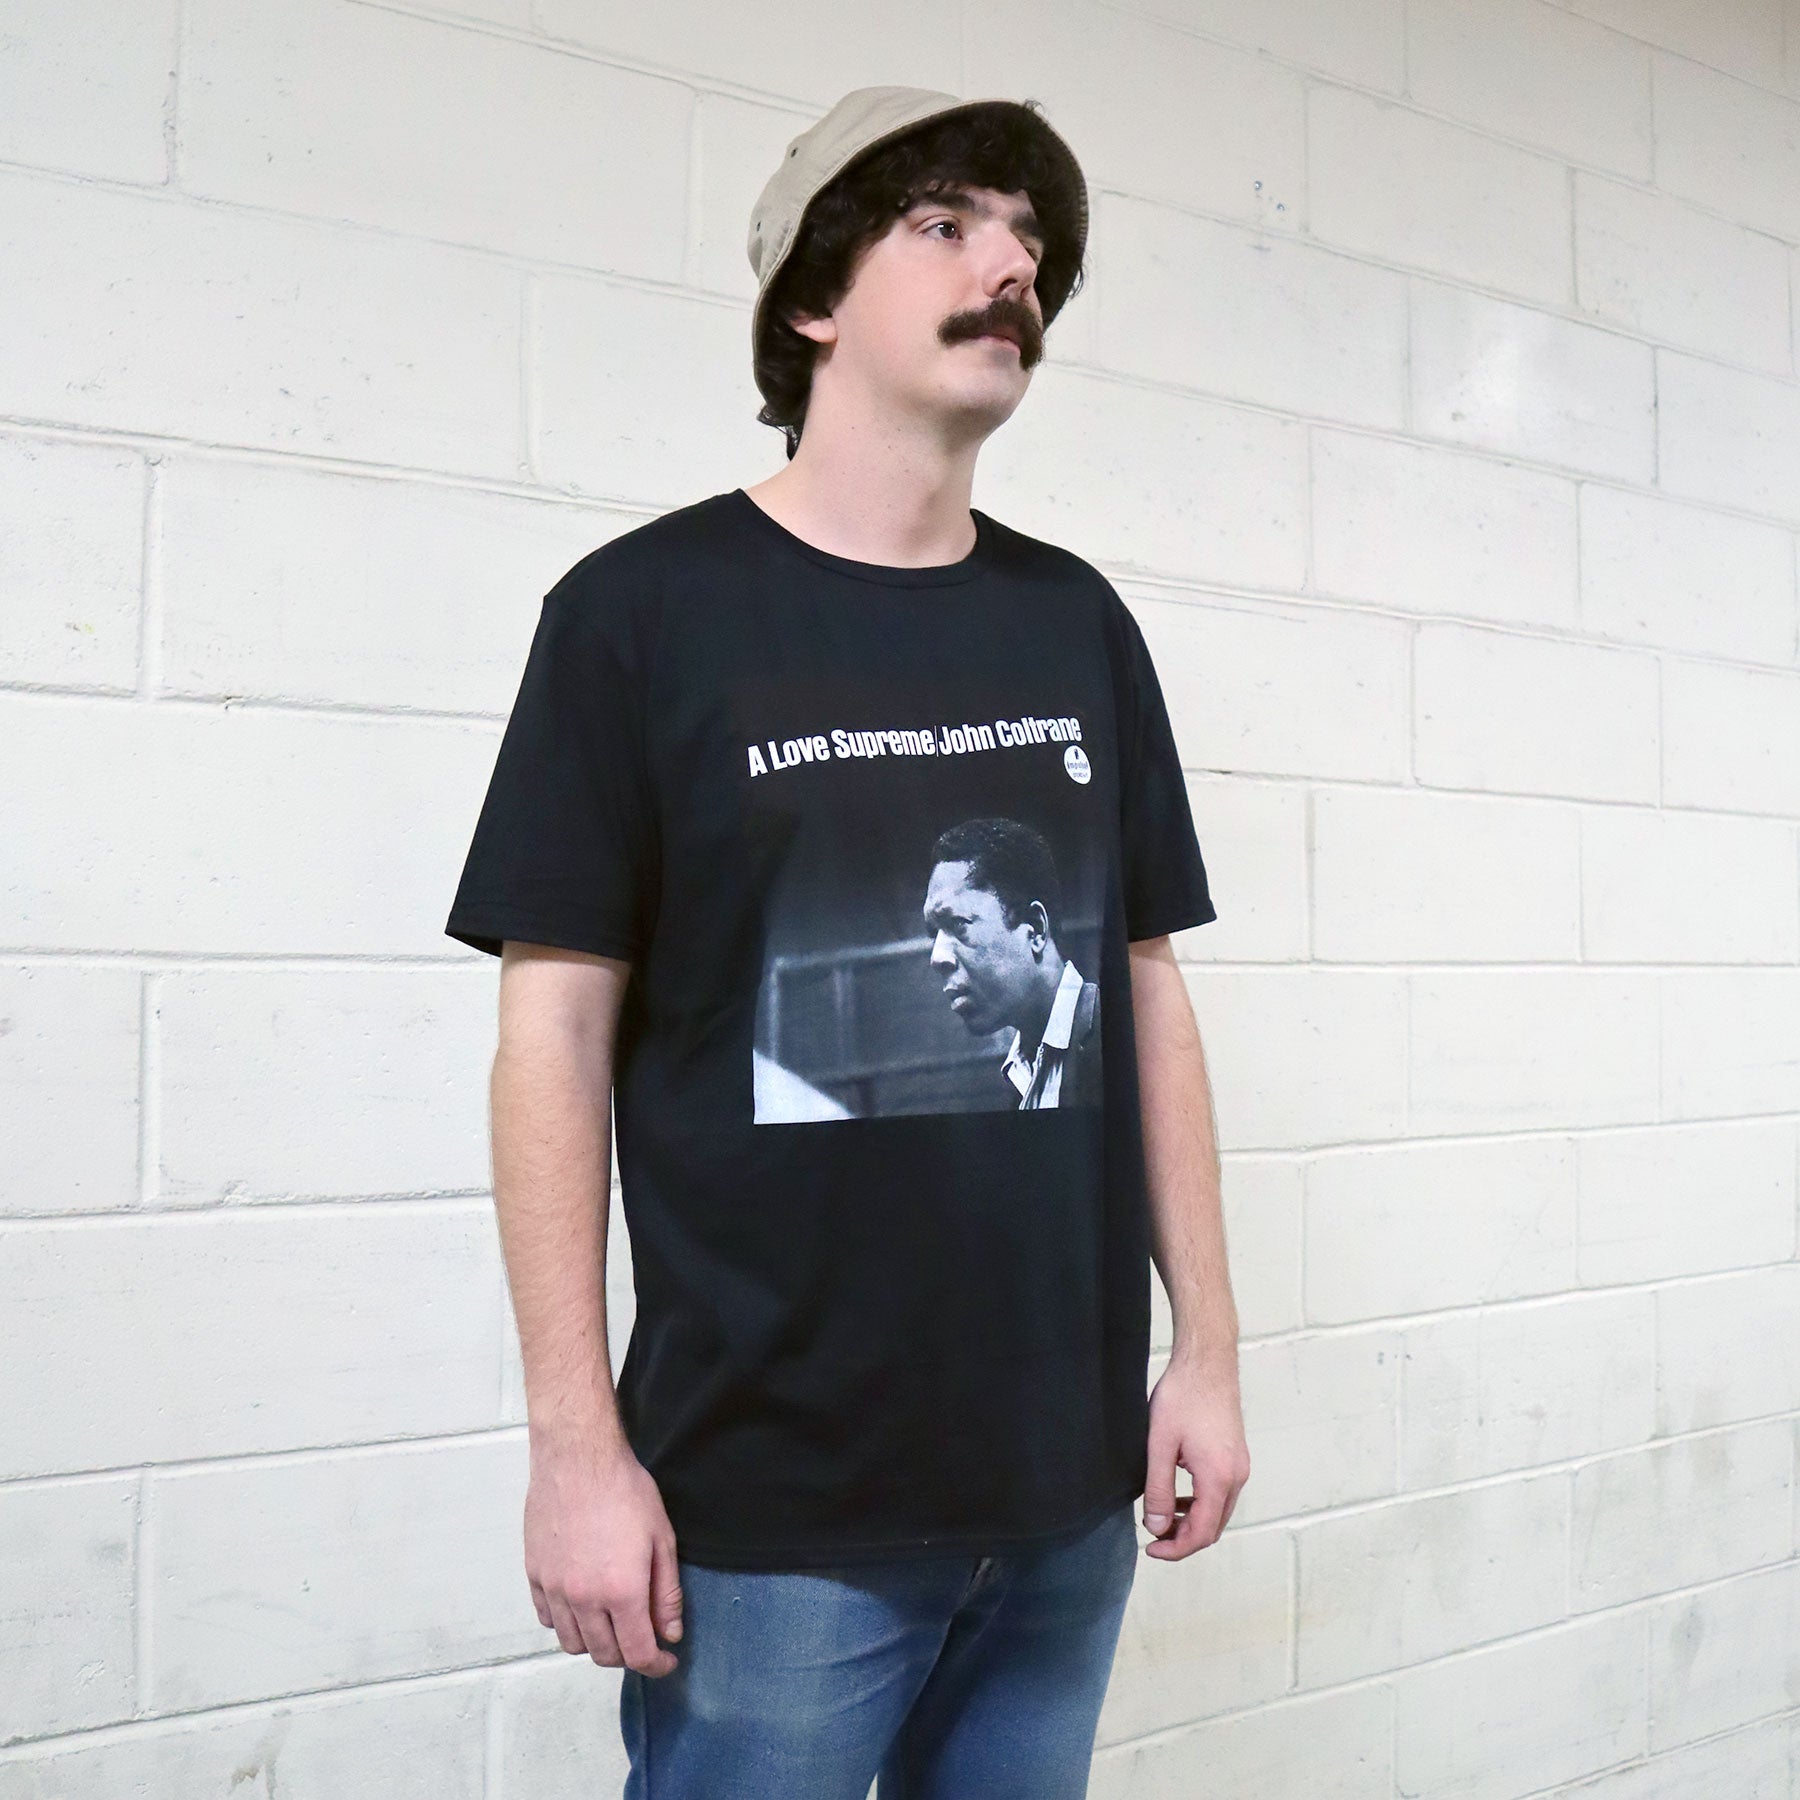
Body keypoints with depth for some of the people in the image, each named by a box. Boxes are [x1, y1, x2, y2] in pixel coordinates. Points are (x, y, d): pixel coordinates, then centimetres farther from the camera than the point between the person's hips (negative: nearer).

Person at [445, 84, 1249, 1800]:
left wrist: (1207, 1346, 7)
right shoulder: (642, 608, -5)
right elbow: (557, 1034, -7)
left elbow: (1147, 992, 9)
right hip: (771, 1498, -4)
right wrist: (578, 1443, -9)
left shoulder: (1079, 621, 7)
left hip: (1066, 1480, 4)